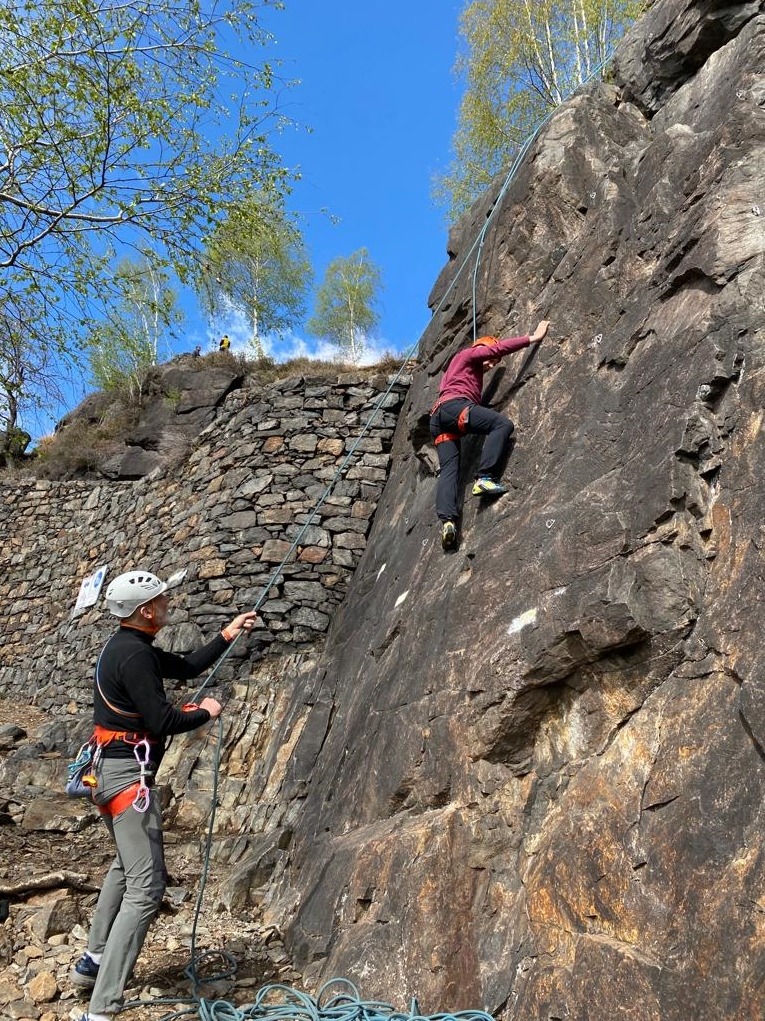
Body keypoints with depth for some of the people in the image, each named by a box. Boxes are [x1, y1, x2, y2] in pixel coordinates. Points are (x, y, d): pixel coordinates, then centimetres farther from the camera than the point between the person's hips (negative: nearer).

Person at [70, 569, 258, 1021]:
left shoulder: (128, 646, 11)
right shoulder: (134, 655, -20)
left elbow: (186, 666, 20)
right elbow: (162, 721, -23)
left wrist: (227, 635, 21)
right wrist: (205, 712, -5)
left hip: (110, 769, 11)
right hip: (129, 774, -11)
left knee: (125, 868, 28)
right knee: (146, 887, -10)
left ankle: (93, 961, 40)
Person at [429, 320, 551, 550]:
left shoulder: (471, 371, 43)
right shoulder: (467, 355, 18)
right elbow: (498, 348, 6)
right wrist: (533, 338, 8)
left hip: (437, 419, 9)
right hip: (454, 406, -9)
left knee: (448, 469, -10)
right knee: (503, 424, -18)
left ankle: (446, 520, -31)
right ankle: (484, 478, -33)